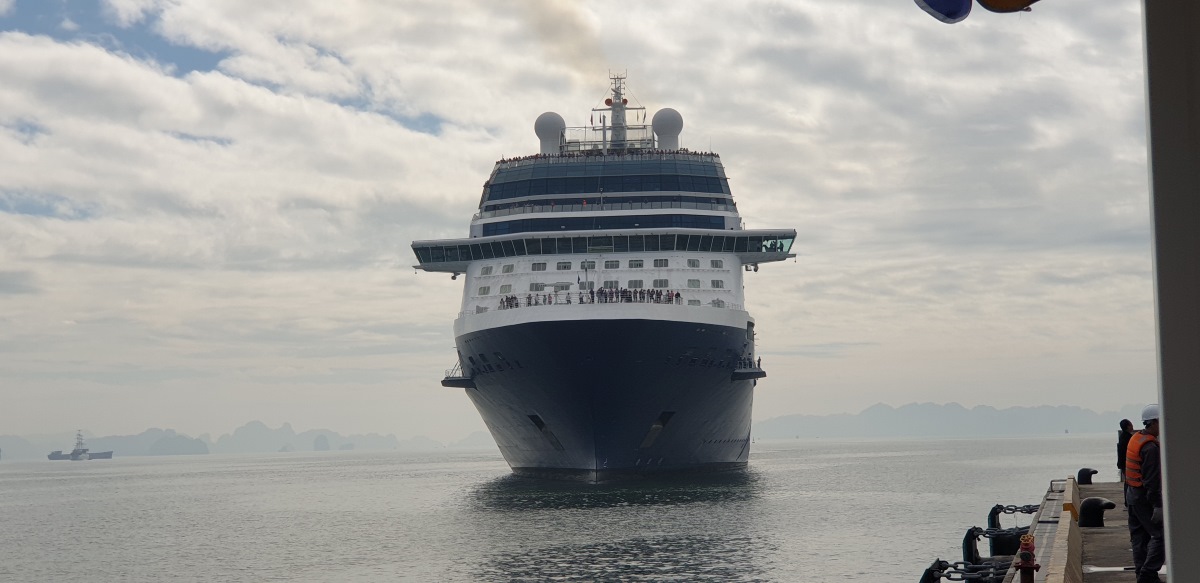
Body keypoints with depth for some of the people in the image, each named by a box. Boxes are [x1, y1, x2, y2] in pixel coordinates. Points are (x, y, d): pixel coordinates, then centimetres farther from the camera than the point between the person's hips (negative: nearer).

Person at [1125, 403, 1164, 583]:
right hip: (1144, 497, -10)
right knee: (1160, 535, -7)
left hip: (1132, 493, 10)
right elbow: (1152, 480, -24)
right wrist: (1158, 505, -23)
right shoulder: (1151, 447, -21)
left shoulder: (1135, 438, 10)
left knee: (1139, 536, 13)